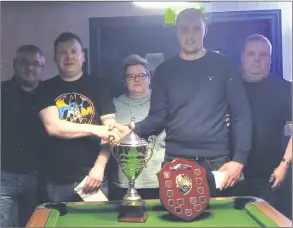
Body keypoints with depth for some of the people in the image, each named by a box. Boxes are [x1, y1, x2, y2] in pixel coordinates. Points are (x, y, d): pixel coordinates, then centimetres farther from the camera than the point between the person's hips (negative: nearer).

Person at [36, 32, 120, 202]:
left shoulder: (97, 86, 3)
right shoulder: (47, 89, 5)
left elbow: (110, 130, -2)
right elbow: (53, 127, -9)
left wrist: (99, 166, -13)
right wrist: (95, 129, -16)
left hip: (93, 175, -1)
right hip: (58, 179, 1)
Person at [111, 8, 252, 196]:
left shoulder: (222, 66, 2)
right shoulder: (164, 71, 7)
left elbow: (243, 114, 0)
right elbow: (158, 117, 6)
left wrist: (239, 159, -8)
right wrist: (132, 131, -14)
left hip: (215, 162, -1)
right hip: (175, 162, 1)